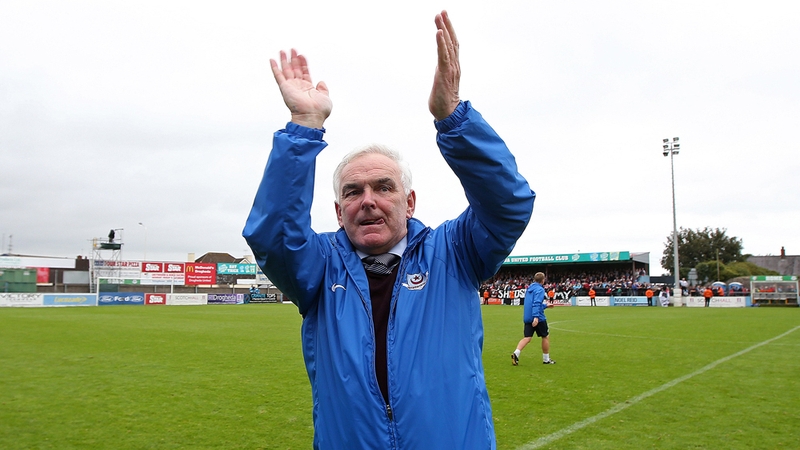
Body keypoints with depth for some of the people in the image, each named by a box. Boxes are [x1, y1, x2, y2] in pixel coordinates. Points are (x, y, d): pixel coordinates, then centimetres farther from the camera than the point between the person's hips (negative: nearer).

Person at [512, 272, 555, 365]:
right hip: (538, 318, -7)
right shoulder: (540, 289, -10)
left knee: (527, 337, 2)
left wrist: (545, 305, 39)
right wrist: (536, 317, -31)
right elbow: (536, 303, -23)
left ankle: (516, 353, -20)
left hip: (527, 318, 7)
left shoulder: (529, 288, 15)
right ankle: (546, 359, 20)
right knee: (545, 337, 12)